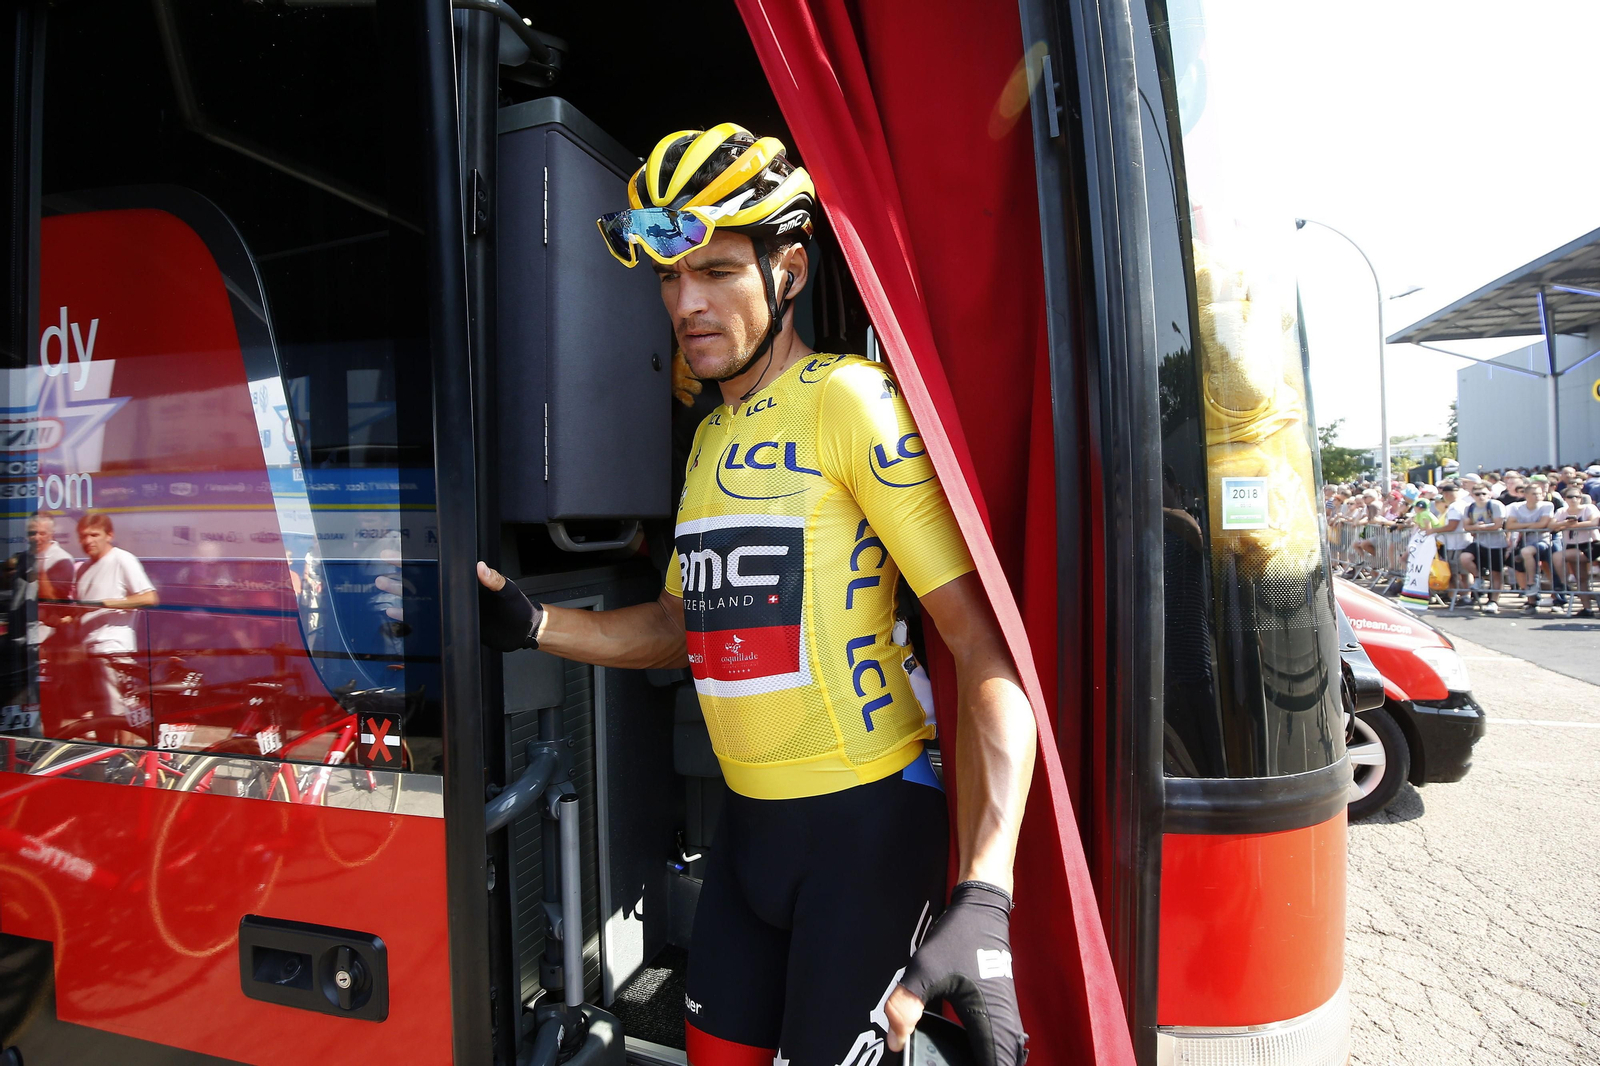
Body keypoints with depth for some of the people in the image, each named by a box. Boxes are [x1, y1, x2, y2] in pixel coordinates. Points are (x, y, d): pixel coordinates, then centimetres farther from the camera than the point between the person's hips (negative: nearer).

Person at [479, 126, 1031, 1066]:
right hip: (750, 818, 7)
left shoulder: (852, 401, -15)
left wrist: (984, 898, -31)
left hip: (865, 817, -7)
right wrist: (531, 625, 5)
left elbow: (985, 643, -21)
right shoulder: (711, 435, 11)